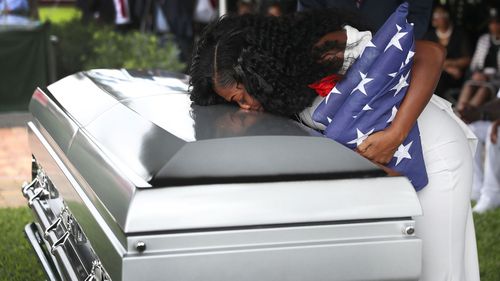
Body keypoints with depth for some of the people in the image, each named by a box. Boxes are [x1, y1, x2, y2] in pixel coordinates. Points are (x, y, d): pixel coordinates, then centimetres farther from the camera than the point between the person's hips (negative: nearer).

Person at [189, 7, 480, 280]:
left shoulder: (322, 49, -29)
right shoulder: (285, 75, -4)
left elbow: (432, 55, -31)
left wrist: (395, 134, -36)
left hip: (435, 149, -8)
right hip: (391, 160, 8)